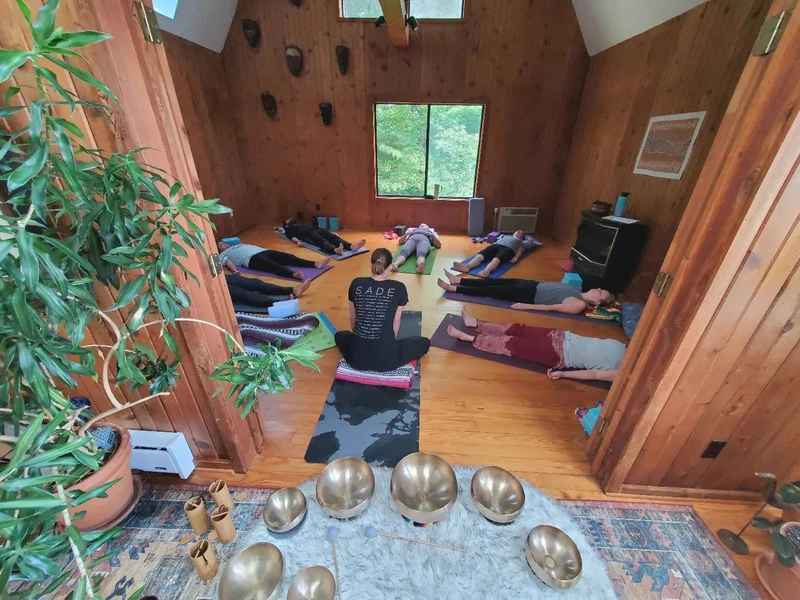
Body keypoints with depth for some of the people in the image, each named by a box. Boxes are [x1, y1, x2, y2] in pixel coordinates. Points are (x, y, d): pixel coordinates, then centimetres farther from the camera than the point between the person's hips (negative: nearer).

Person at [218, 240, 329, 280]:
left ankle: (315, 264, -33)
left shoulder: (237, 245, 41)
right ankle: (294, 274, -64)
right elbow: (227, 262, 2)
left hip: (263, 251, 6)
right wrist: (234, 270, -20)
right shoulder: (223, 254, 22)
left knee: (288, 256, -17)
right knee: (273, 265, -36)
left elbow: (250, 246, 34)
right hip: (252, 258, -6)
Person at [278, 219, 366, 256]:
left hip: (314, 229, 5)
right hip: (307, 234, -5)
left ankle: (351, 246, -49)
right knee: (320, 239, -37)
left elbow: (312, 226, 30)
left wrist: (329, 232, 17)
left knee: (331, 236, -24)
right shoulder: (288, 229, 26)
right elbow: (291, 237, 5)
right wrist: (297, 241, -21)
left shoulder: (301, 224, 42)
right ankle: (335, 250, -69)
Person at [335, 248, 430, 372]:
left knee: (340, 336, 38)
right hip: (386, 357, -2)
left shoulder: (356, 284, -1)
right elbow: (396, 321, 4)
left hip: (356, 356, 3)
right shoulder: (398, 288, -7)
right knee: (424, 342, 23)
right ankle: (391, 362, 10)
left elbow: (352, 318, 11)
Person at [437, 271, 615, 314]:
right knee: (494, 282, 2)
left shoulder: (579, 306, -12)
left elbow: (553, 307, -18)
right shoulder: (580, 293, 14)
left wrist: (526, 306, -23)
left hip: (531, 295, -8)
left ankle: (453, 288, -7)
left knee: (491, 291, -11)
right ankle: (457, 280, 7)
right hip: (534, 285, 8)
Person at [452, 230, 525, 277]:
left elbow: (521, 250, 16)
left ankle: (486, 271, -68)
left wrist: (516, 257, -8)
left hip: (508, 249, -3)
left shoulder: (521, 242, 34)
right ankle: (466, 266, -56)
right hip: (495, 245, 3)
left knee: (496, 259, -38)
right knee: (480, 255, -29)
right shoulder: (505, 236, 43)